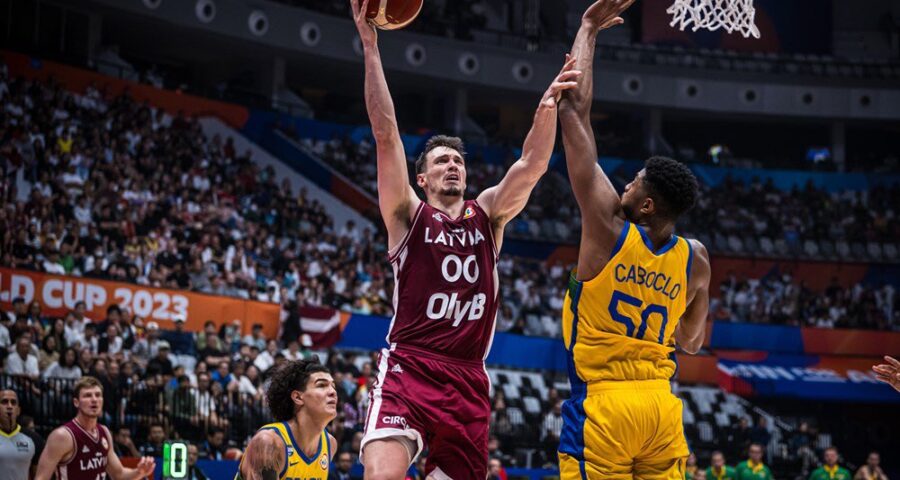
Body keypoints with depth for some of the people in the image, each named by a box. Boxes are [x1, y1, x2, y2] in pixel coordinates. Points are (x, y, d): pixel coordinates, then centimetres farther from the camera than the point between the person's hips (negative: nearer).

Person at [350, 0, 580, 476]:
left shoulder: (488, 215, 16)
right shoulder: (408, 215, 7)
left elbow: (532, 166, 2)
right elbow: (386, 134, -2)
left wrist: (548, 105, -15)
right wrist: (370, 46, -9)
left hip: (468, 380, 4)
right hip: (408, 369, -4)